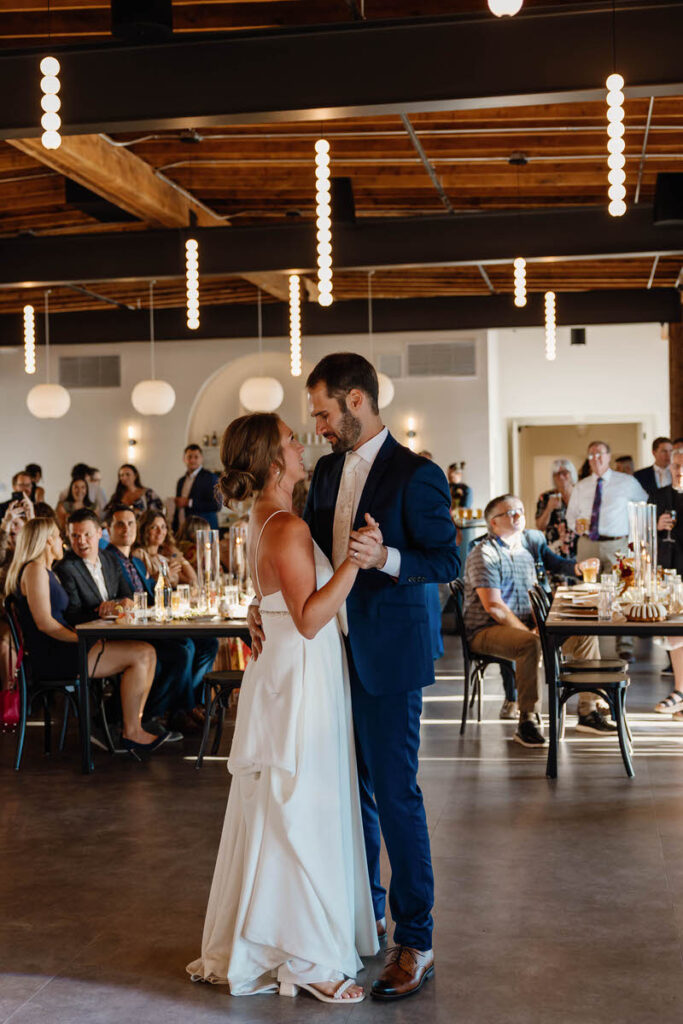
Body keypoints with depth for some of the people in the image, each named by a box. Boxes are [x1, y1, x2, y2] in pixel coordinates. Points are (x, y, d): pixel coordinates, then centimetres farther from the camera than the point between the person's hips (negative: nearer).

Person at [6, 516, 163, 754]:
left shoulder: (47, 571, 23)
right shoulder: (34, 570, -10)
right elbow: (44, 623, -19)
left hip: (62, 649, 10)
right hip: (52, 657, -10)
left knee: (147, 653, 0)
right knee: (139, 656, -16)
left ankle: (135, 724, -2)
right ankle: (131, 733, -9)